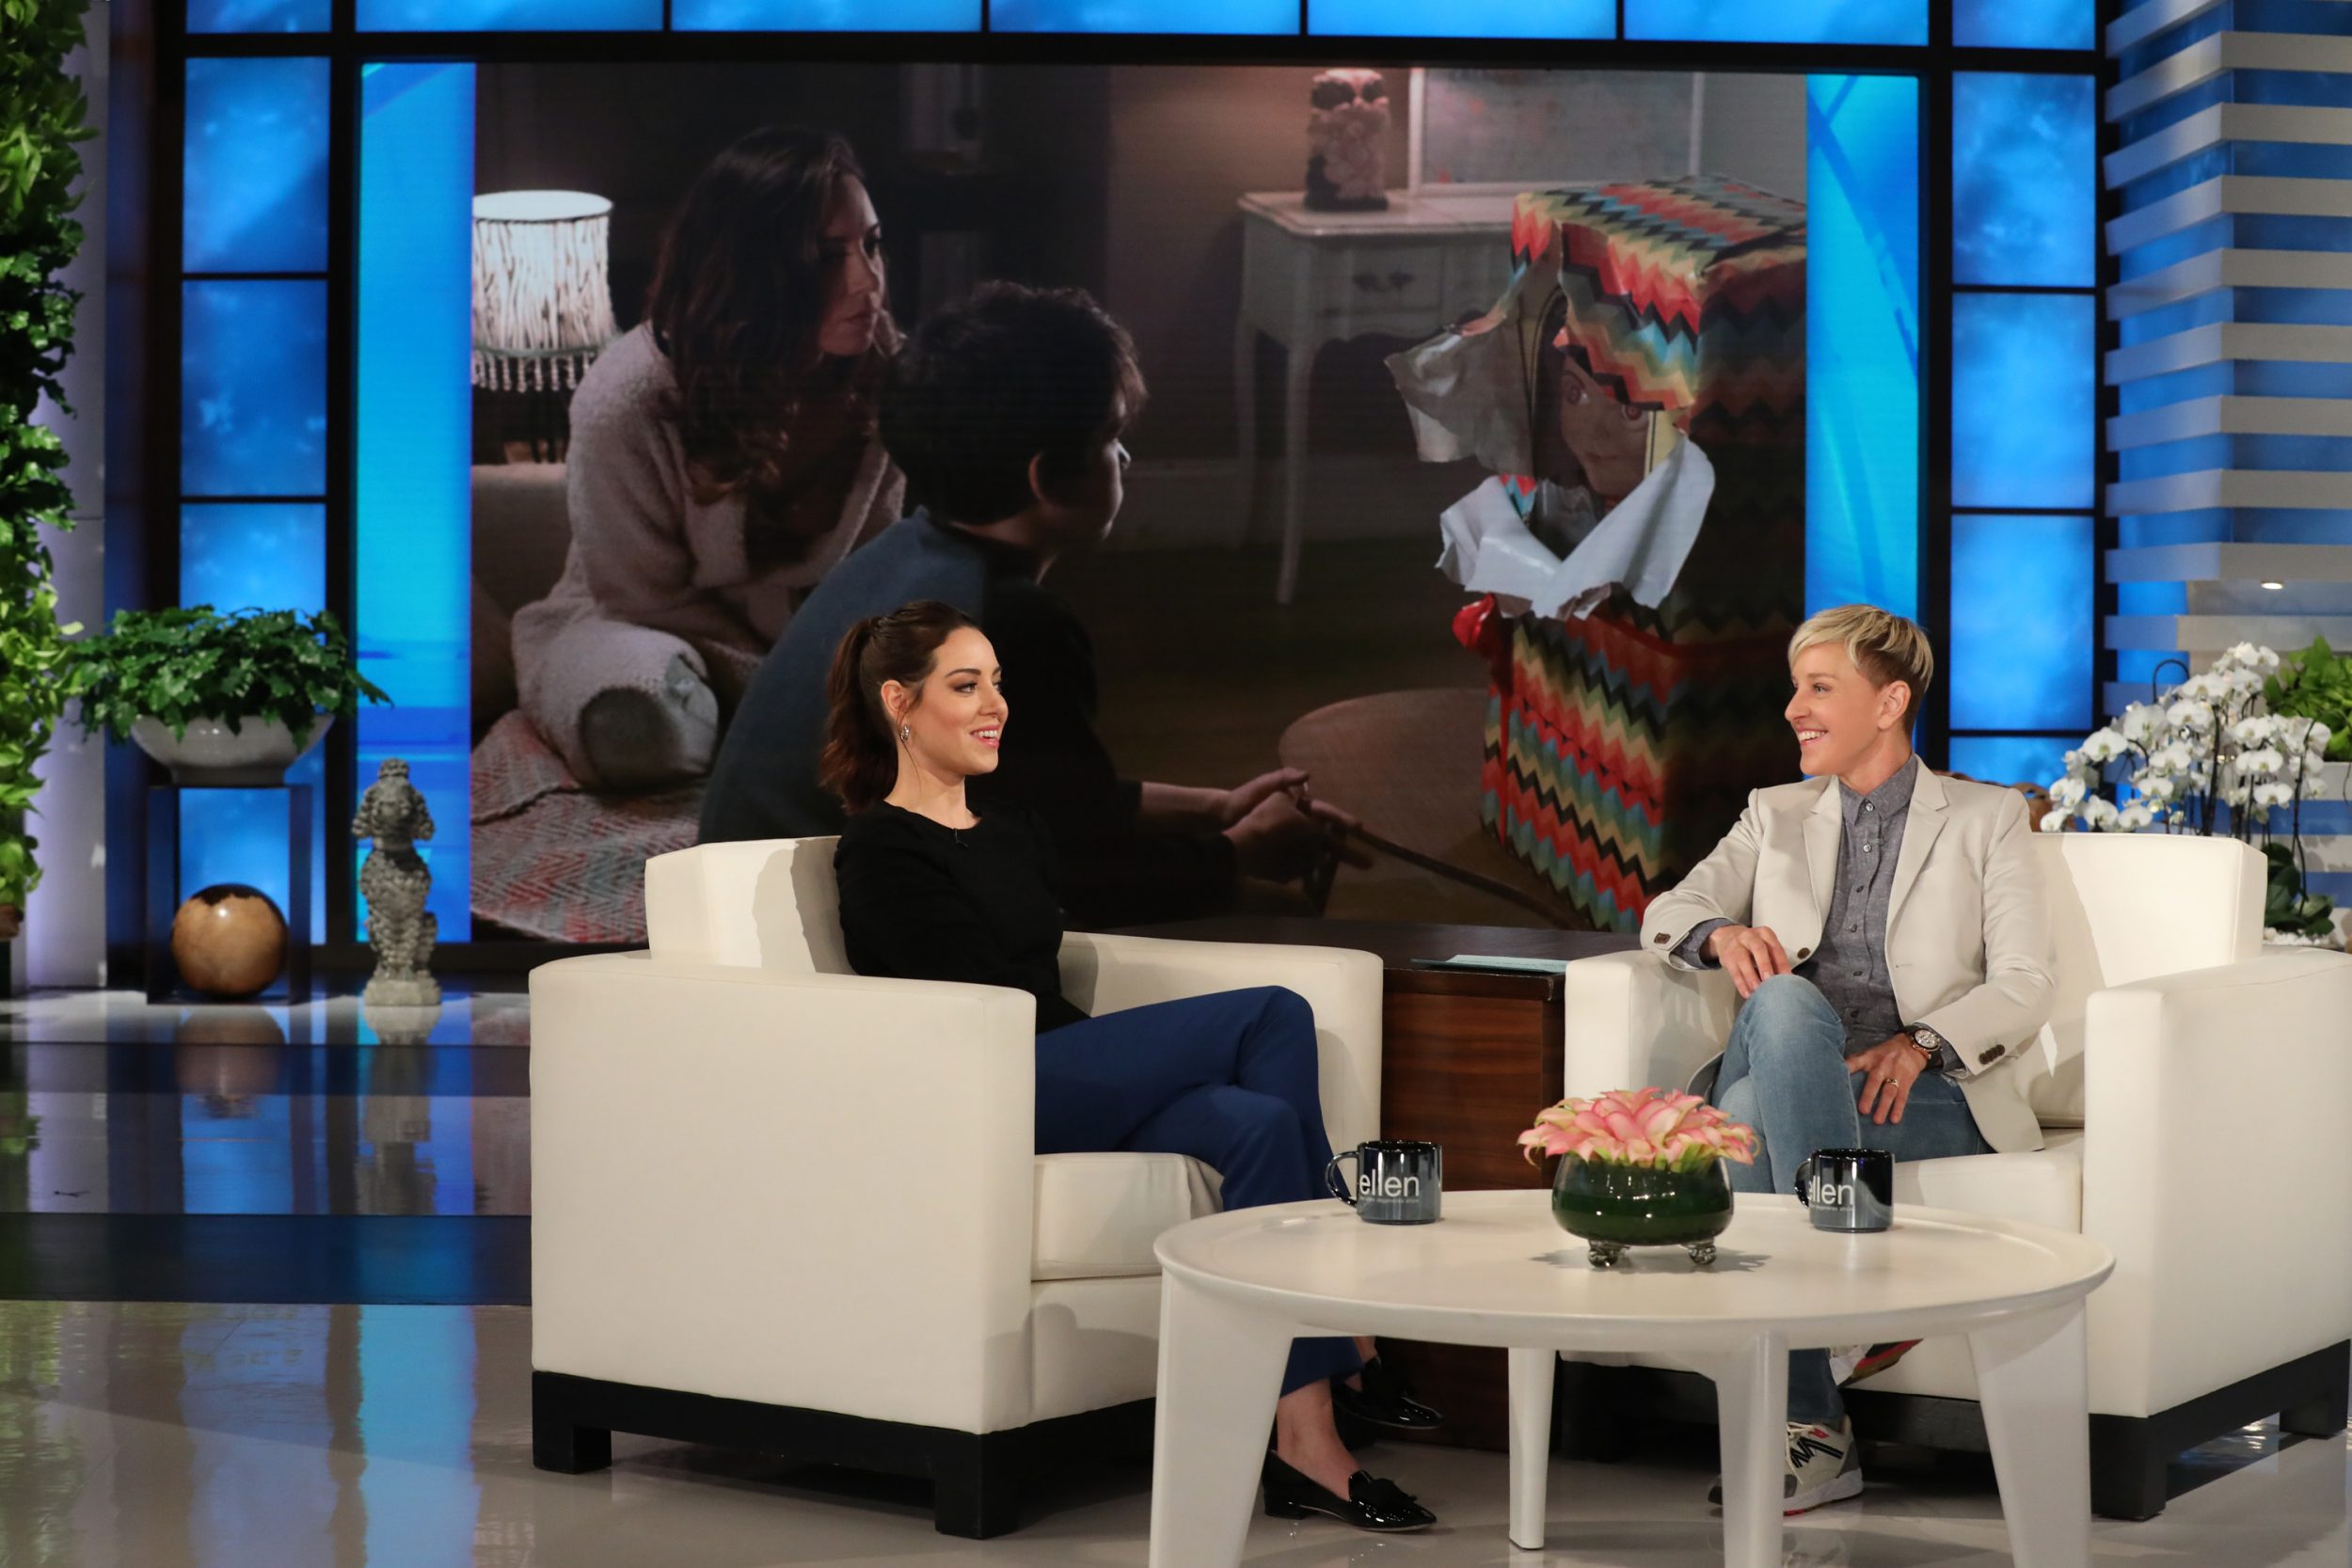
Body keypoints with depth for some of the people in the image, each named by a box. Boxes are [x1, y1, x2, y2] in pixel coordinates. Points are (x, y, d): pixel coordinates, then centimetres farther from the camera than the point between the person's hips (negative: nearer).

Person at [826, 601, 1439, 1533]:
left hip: (1073, 1089, 7)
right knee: (1276, 1017, -21)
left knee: (1259, 1124, -24)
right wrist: (1165, 1053, -13)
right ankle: (1343, 1354, -17)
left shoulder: (1015, 834, 23)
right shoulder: (882, 853, -3)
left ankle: (1304, 1438, -28)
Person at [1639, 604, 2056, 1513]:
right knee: (1783, 1001, -35)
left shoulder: (1986, 820, 12)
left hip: (1929, 1091, -3)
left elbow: (2024, 986, 1)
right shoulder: (1776, 816, 23)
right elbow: (1668, 912, 9)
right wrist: (1721, 935, -16)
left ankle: (1810, 1429, -29)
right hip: (1791, 1076, 3)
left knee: (1751, 1120, -33)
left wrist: (1920, 1044, -17)